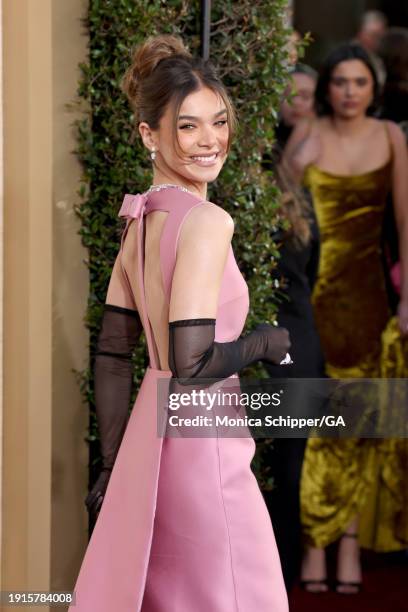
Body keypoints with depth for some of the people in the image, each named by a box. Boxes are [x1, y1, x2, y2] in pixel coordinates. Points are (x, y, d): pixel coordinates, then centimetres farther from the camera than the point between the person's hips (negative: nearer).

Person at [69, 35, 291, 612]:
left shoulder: (140, 217, 8)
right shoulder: (207, 221, -17)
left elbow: (112, 353, 12)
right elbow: (192, 363, -24)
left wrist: (114, 466, 16)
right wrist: (267, 343, -6)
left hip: (148, 434, 8)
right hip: (200, 443, -8)